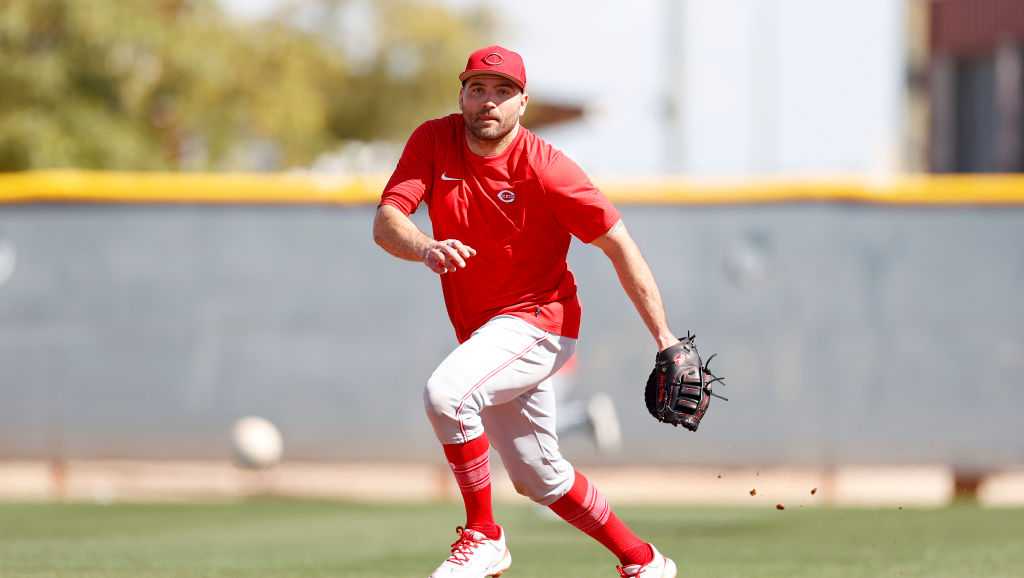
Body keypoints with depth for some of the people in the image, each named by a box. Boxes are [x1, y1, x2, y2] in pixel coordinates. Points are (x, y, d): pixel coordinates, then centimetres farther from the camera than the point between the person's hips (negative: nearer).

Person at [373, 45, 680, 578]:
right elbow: (385, 222, -16)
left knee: (445, 393, -31)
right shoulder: (434, 142, -5)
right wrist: (426, 249, -39)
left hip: (539, 320, -7)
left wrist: (665, 339, -16)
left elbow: (619, 246, -13)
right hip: (481, 331, 7)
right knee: (539, 478, 16)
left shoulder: (544, 169, -18)